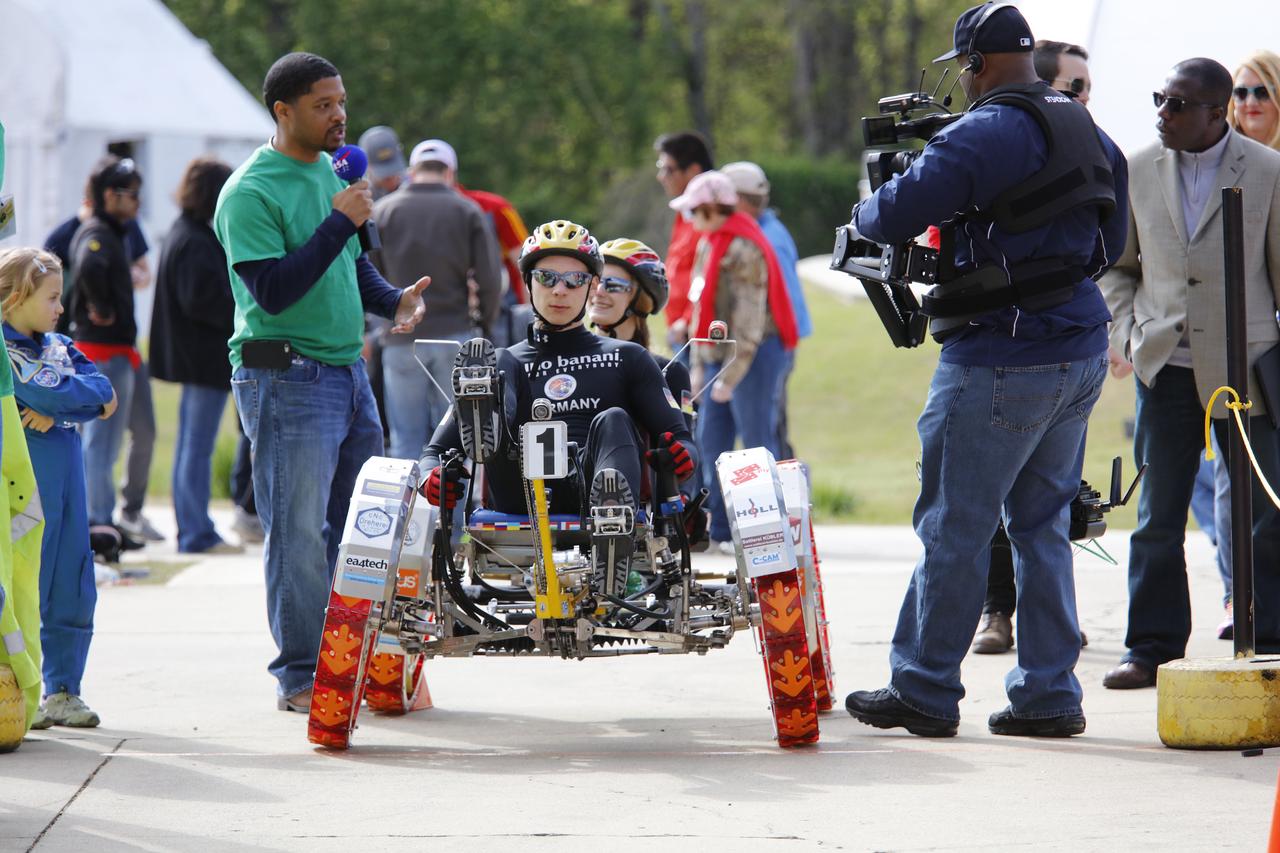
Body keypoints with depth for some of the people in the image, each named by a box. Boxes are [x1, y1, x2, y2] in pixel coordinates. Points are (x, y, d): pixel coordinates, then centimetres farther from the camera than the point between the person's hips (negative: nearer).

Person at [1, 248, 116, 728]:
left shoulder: (59, 346, 15)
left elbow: (101, 396, 5)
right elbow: (49, 392, -18)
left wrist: (56, 412, -12)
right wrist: (96, 392, -2)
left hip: (67, 472, 7)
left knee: (73, 588, 8)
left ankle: (62, 691, 16)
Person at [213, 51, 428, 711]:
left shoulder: (330, 172, 14)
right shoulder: (251, 193, -13)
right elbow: (272, 290, -21)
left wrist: (393, 300, 7)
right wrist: (339, 222, -21)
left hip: (347, 371, 8)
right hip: (286, 378, -8)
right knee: (300, 532, -6)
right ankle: (299, 675, 0)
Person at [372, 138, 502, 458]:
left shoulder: (382, 211, 5)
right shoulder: (467, 212, 3)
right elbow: (490, 279, -1)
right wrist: (485, 326, 12)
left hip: (402, 340, 0)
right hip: (456, 335, 0)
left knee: (407, 440, 4)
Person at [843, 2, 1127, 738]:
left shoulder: (981, 136, -15)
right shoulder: (1087, 131, 12)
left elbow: (896, 215, -18)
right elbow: (1112, 238, 22)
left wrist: (862, 215, 4)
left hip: (1004, 360, -8)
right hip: (1083, 352, 8)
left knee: (955, 525, 0)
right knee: (1043, 523, 14)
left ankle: (925, 692, 5)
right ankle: (1049, 696, 13)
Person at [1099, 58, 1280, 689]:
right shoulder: (1140, 170, 5)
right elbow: (1118, 264, 15)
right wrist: (1124, 331, 1)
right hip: (1165, 368, 2)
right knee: (1157, 518, 5)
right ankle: (1153, 648, 12)